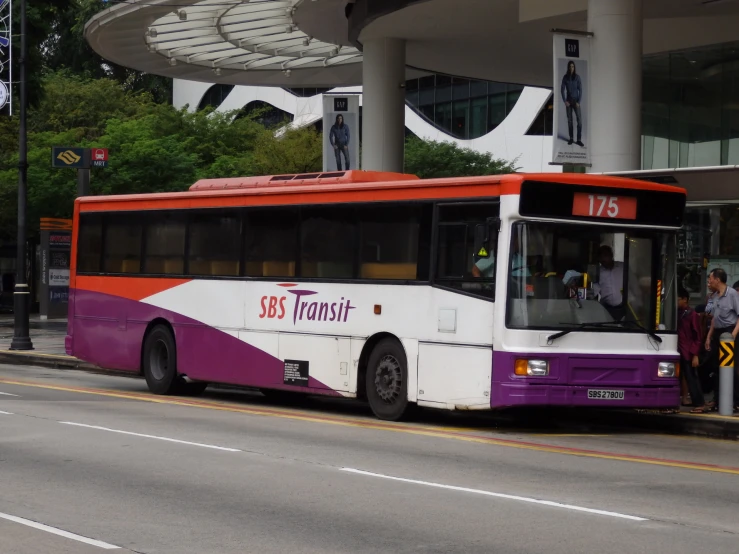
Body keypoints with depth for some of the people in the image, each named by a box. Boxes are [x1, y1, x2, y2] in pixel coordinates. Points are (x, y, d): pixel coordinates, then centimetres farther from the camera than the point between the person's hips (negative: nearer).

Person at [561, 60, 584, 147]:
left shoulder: (577, 77, -4)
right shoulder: (565, 77, 0)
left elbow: (580, 90, -4)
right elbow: (563, 90, 2)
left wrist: (579, 102, -10)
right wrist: (565, 101, -6)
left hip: (576, 101, -2)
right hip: (568, 101, 2)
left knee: (579, 120, -9)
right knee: (569, 120, 4)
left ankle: (579, 140, -7)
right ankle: (571, 138, 12)